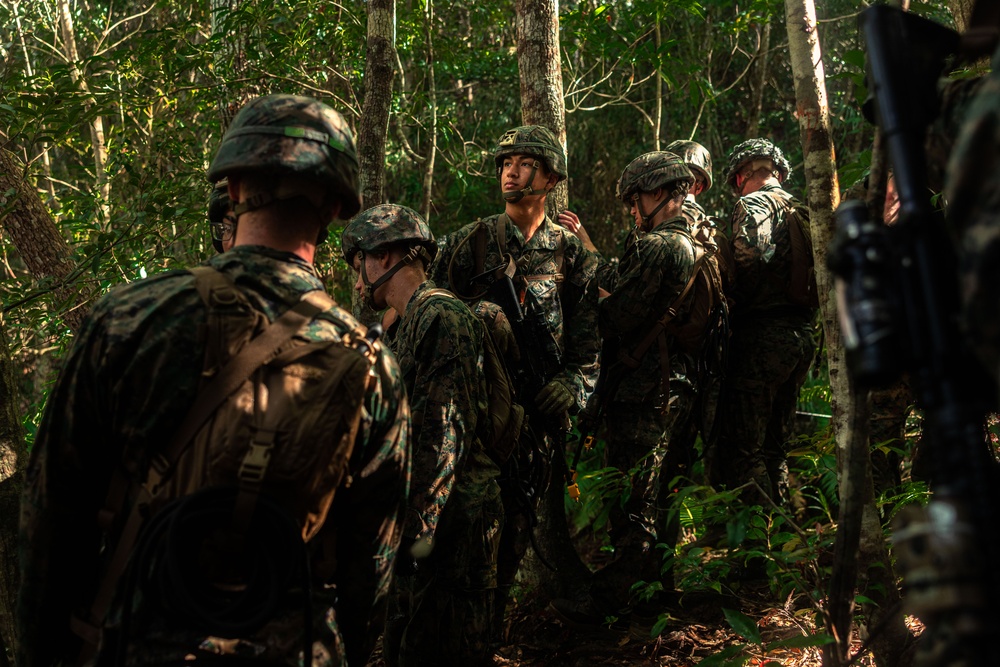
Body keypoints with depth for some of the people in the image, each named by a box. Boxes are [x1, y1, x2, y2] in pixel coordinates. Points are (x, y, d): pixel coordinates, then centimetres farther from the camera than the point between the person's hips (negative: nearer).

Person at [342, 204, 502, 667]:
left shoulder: (442, 317, -13)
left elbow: (448, 433, -20)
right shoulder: (405, 327, 17)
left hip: (452, 519, -10)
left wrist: (420, 527, -21)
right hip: (417, 513, 10)